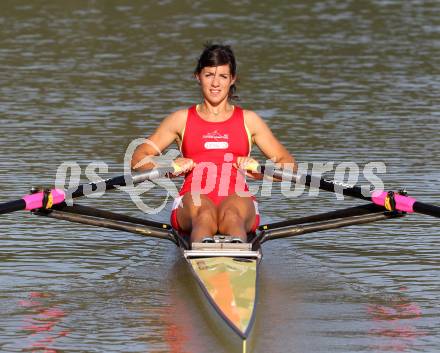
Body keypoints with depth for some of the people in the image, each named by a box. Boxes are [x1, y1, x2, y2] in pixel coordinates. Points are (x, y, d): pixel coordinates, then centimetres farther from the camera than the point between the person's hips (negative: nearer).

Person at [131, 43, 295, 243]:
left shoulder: (248, 120, 23)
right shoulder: (182, 119, 22)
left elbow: (289, 165, 17)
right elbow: (137, 159, 15)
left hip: (237, 198, 0)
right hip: (194, 198, 0)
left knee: (231, 216, -39)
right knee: (204, 215, -39)